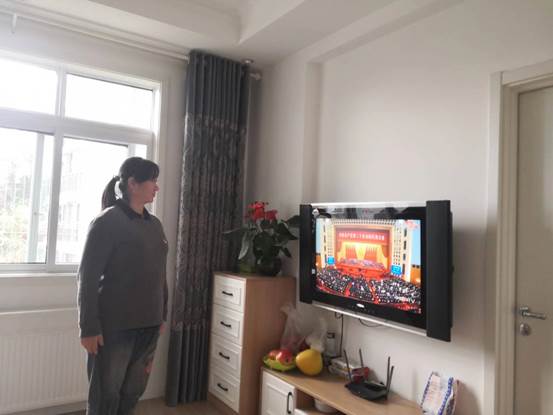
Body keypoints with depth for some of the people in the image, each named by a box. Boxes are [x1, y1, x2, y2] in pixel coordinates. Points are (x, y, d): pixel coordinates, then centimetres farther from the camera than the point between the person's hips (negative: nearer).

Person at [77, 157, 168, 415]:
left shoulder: (154, 224, 9)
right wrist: (89, 327, -14)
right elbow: (88, 276, -12)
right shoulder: (108, 221, -11)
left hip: (148, 325, 6)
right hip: (114, 326, -6)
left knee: (133, 393, 16)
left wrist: (162, 315, 15)